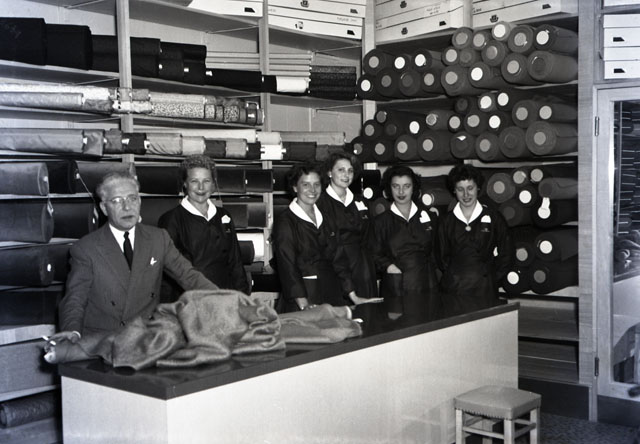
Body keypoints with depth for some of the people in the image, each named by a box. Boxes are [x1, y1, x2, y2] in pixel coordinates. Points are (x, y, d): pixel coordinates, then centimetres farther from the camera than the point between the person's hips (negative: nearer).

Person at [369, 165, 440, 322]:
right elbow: (375, 255, 7)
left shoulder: (430, 217, 13)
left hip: (425, 287, 1)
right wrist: (388, 266, -10)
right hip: (395, 289, -1)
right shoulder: (381, 221, 9)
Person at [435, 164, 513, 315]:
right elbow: (441, 256, 14)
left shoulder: (493, 218, 4)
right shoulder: (447, 221, 8)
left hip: (484, 291, -1)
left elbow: (506, 253, 9)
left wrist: (492, 277, 4)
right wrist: (453, 277, 5)